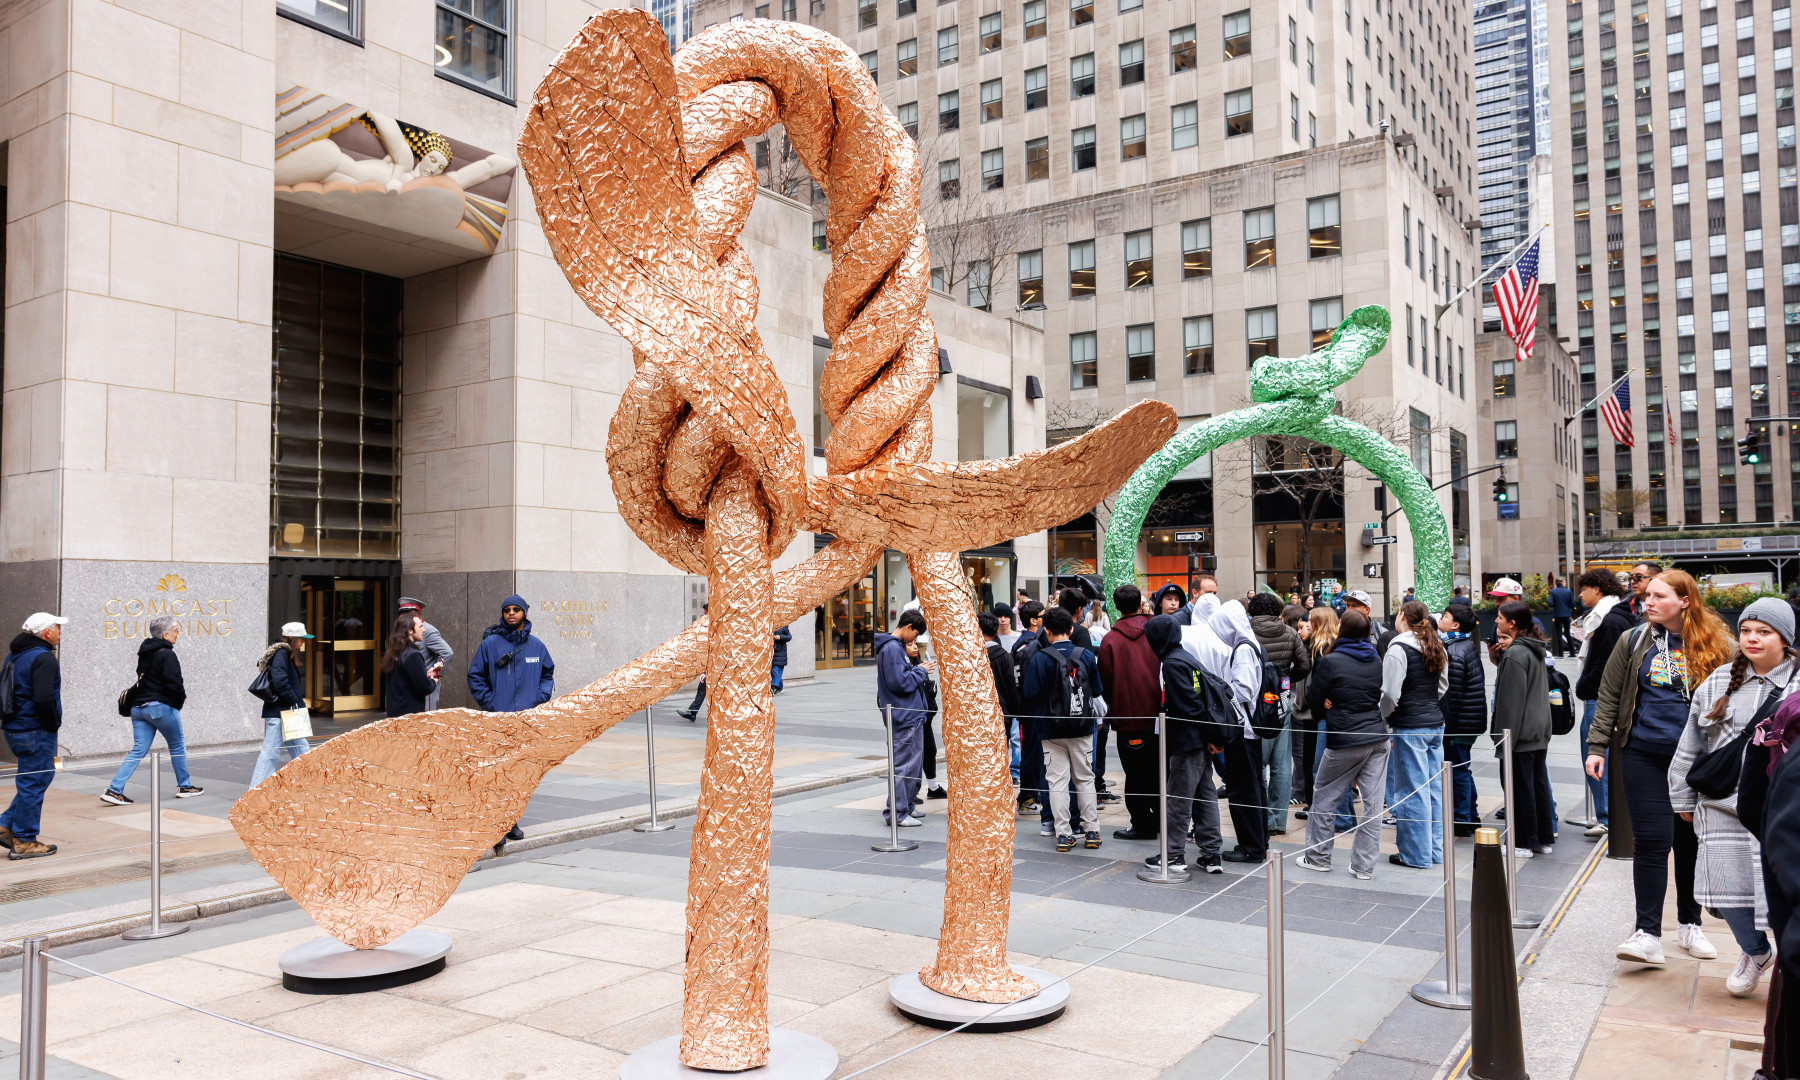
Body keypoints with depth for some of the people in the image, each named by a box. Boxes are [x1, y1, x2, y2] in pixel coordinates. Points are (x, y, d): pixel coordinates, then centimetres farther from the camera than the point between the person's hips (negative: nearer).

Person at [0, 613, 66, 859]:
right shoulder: (44, 658, -17)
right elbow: (43, 699, -26)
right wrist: (53, 724, -11)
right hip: (36, 732, -9)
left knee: (37, 778, 20)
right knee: (33, 783, -1)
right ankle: (24, 842, 5)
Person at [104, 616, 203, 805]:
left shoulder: (145, 654, 16)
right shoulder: (166, 654, -13)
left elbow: (142, 679, 22)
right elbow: (174, 682, -19)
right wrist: (181, 699, 0)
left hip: (138, 707, 8)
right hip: (161, 707, -8)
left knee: (138, 751, 5)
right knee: (177, 747, 9)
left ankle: (114, 790, -5)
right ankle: (184, 786, 17)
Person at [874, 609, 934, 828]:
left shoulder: (896, 647, 15)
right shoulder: (892, 648, -17)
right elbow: (899, 682, -22)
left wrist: (920, 671, 7)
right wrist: (921, 671, -10)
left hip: (910, 715, 11)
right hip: (905, 716, -11)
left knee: (914, 761, 17)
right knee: (905, 765, -7)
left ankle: (908, 806, 26)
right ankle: (897, 813, -2)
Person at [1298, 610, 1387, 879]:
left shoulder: (1330, 661, -10)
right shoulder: (1376, 661, 6)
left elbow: (1313, 701, -4)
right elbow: (1379, 697, 16)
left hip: (1344, 742, -5)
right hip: (1377, 739, 5)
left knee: (1324, 797, 10)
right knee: (1372, 803, 6)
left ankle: (1318, 857, 18)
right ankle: (1364, 865, 9)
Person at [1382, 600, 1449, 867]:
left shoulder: (1399, 649, -14)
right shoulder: (1436, 647, 9)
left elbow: (1390, 694, -16)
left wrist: (1382, 720, -2)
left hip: (1409, 727, -8)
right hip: (1435, 723, 8)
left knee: (1412, 791, -1)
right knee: (1434, 788, 13)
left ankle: (1416, 855, 6)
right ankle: (1435, 850, 20)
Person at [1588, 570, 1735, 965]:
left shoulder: (1719, 647, 0)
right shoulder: (1634, 642, 2)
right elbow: (1609, 697, 5)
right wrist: (1597, 747, -1)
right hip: (1644, 756, -1)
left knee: (1691, 841, 12)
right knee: (1652, 841, -5)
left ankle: (1689, 925, 30)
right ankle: (1648, 934, -1)